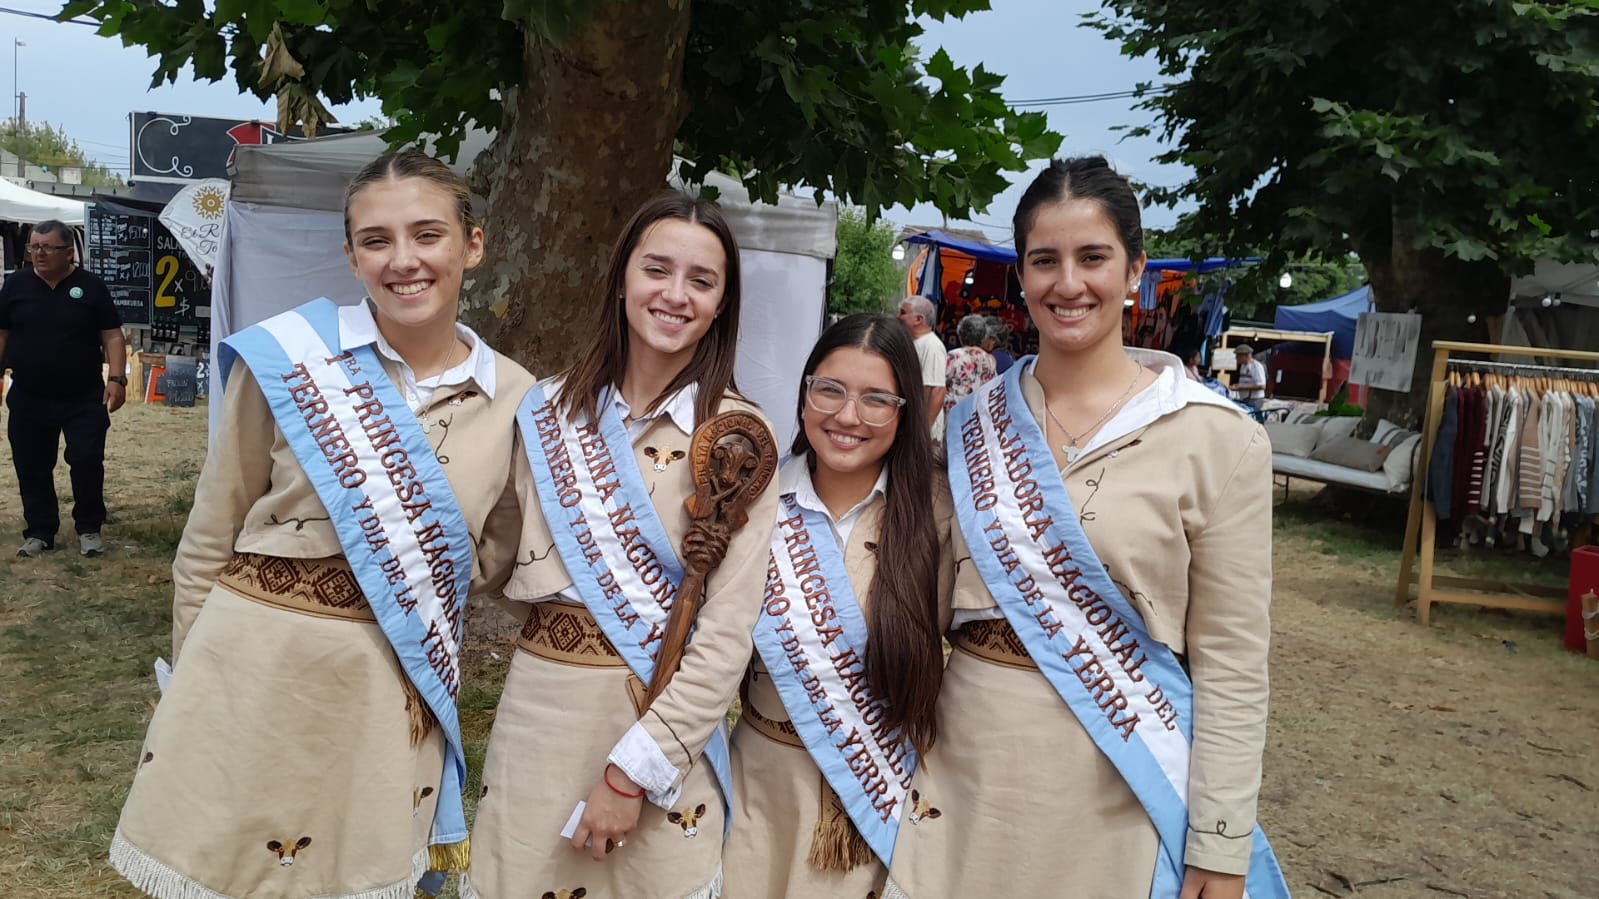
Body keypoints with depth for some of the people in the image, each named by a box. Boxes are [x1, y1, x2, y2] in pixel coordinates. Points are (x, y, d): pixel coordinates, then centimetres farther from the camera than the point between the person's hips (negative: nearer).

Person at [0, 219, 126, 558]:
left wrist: (116, 378, -14)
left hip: (84, 398, -2)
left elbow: (112, 336, -3)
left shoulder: (91, 287, -1)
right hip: (28, 400, 2)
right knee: (31, 467, 7)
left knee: (87, 461, -5)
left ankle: (89, 528, 11)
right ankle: (39, 531, 19)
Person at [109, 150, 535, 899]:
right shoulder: (284, 357, -8)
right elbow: (208, 542, 1)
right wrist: (198, 681, 5)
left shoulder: (513, 396, -2)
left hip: (391, 696, 2)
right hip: (254, 674, -1)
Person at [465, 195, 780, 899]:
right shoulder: (552, 411, 3)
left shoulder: (737, 438, -8)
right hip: (539, 706, 3)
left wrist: (634, 769, -14)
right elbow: (512, 569, 10)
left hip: (664, 714, -3)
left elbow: (728, 630, -12)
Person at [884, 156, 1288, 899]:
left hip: (1115, 799, -3)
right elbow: (933, 606, 9)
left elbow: (1232, 664, -8)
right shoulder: (974, 422, 1)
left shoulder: (1217, 438, -9)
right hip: (967, 776, 3)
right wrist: (909, 759, 9)